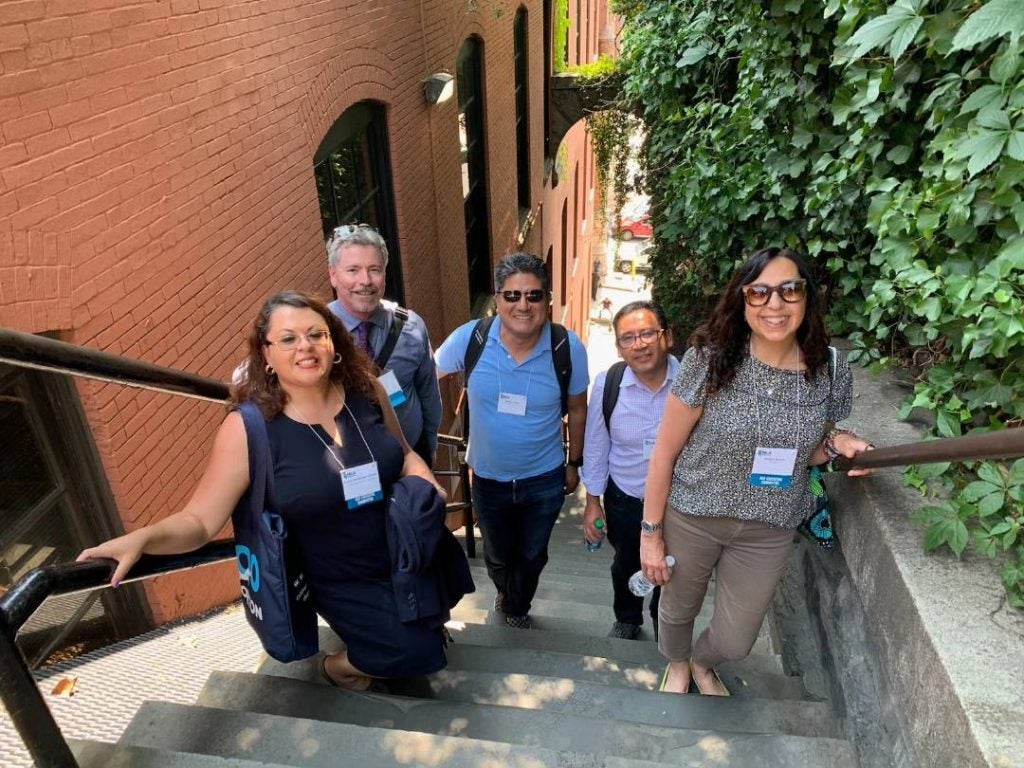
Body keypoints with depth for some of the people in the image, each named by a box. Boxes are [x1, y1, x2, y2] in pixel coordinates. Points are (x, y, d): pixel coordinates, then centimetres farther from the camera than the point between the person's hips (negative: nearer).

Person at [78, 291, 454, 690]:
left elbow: (404, 453, 4)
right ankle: (343, 663, 19)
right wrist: (141, 538, -38)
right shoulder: (249, 428, -22)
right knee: (419, 654, -10)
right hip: (345, 582, -4)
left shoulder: (365, 389, -12)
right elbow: (199, 519, -20)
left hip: (405, 553, 4)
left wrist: (425, 486, -15)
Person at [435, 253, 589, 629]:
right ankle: (506, 594, 63)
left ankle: (517, 607, 58)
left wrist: (574, 463, 5)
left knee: (532, 557, 24)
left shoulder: (569, 348, -20)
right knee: (498, 556, 26)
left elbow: (577, 408, -4)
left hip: (545, 480, 0)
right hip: (488, 479, 0)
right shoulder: (469, 338, -22)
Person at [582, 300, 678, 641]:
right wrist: (592, 502, 0)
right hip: (623, 499, 1)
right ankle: (627, 619, 59)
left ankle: (664, 626, 57)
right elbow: (596, 446, -5)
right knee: (626, 565, 28)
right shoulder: (606, 384, -18)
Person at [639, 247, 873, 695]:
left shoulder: (831, 371, -10)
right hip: (692, 518, -2)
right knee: (677, 610, 22)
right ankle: (677, 666, 59)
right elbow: (665, 452, -12)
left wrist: (836, 445, -14)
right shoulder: (710, 360, -20)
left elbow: (805, 451, 9)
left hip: (769, 532, 3)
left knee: (736, 642, 17)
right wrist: (650, 533, -9)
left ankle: (703, 664, 56)